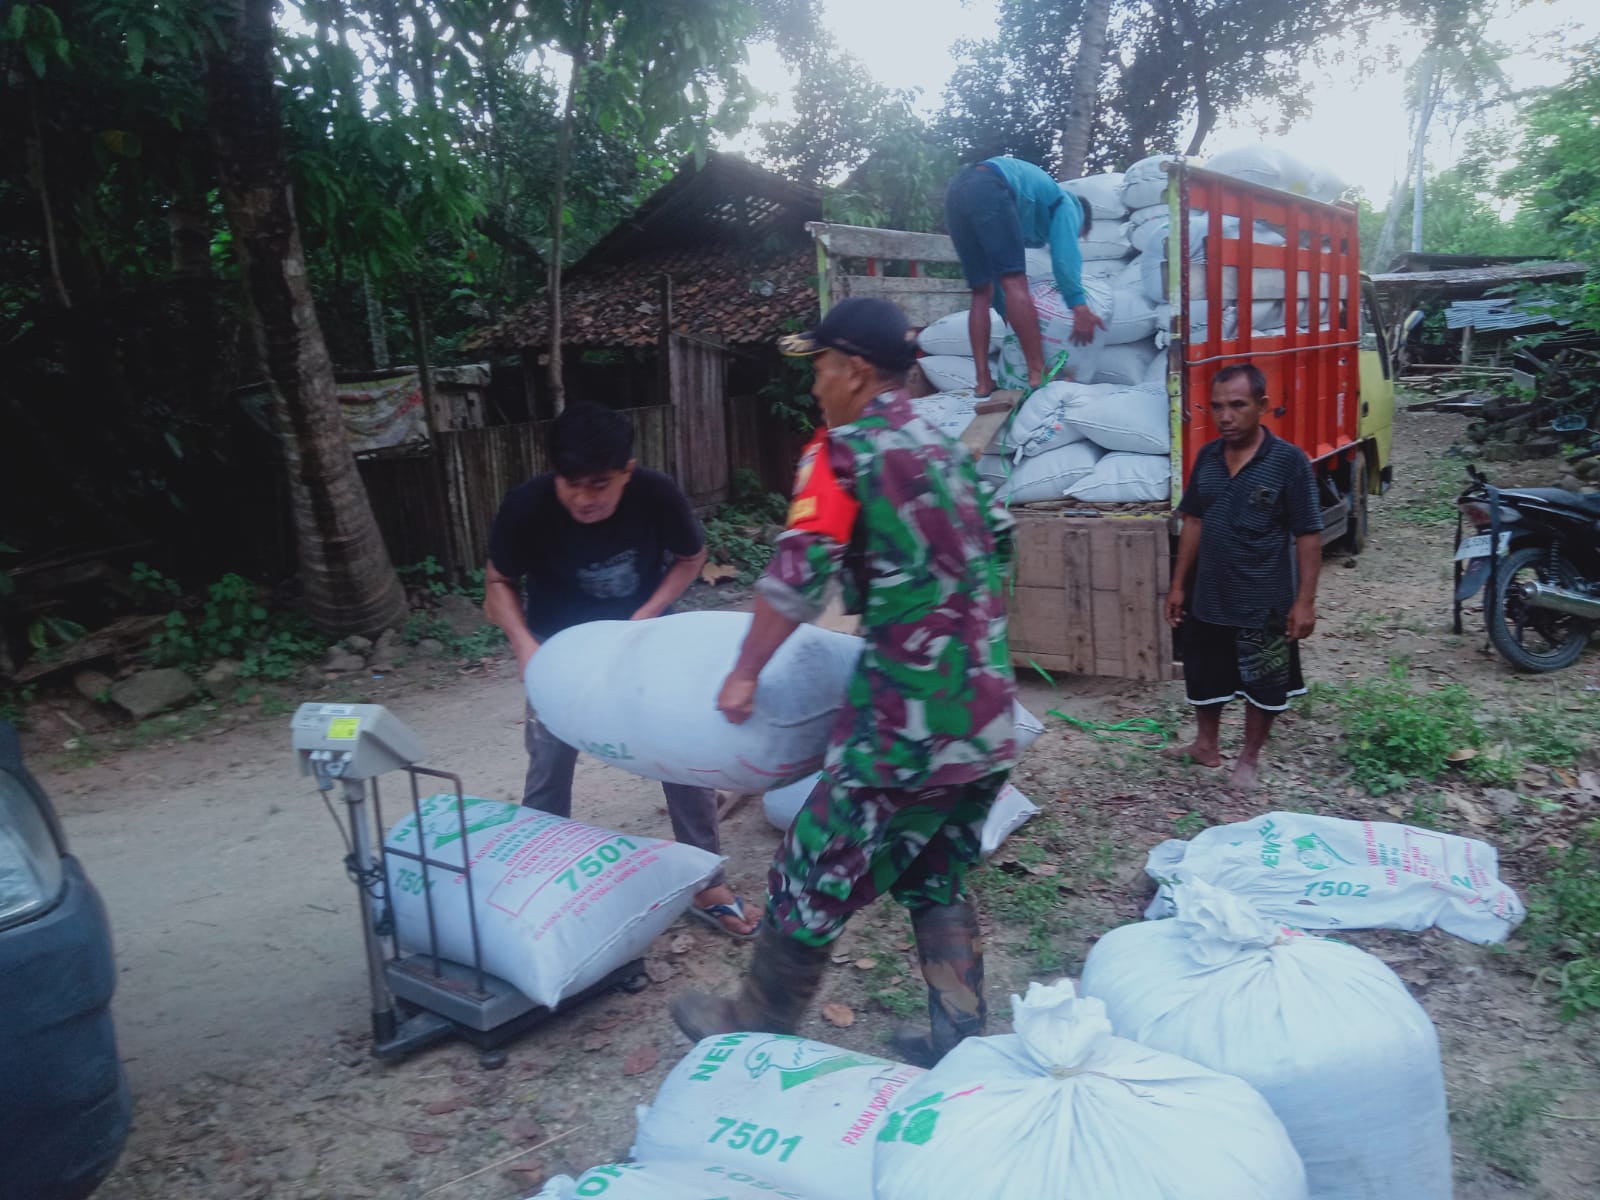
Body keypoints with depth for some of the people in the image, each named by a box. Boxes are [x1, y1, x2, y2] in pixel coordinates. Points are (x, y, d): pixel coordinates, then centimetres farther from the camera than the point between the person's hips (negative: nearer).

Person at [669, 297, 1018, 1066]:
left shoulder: (842, 452, -7)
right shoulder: (948, 451, 14)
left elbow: (797, 578, -15)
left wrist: (745, 675, -3)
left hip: (905, 725, -7)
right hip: (989, 720, 8)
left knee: (813, 879, 11)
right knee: (939, 880, 24)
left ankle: (756, 1027, 29)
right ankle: (961, 1042, 29)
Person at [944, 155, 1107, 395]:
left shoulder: (1034, 223, 40)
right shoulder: (1067, 204, 20)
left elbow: (998, 269, 40)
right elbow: (1065, 251, 0)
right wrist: (1080, 306, -9)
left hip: (955, 191, 8)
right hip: (988, 188, -8)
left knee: (981, 293, 9)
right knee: (1015, 282, -9)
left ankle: (984, 382, 3)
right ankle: (1038, 375, -13)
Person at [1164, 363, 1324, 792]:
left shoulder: (1289, 460, -14)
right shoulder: (1207, 456, 0)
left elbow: (1308, 536, -12)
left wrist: (1305, 600, -14)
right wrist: (1179, 585, 8)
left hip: (1264, 603, -5)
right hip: (1208, 597, 5)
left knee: (1262, 686, 12)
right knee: (1204, 677, 18)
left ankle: (1250, 757, 31)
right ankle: (1206, 745, 39)